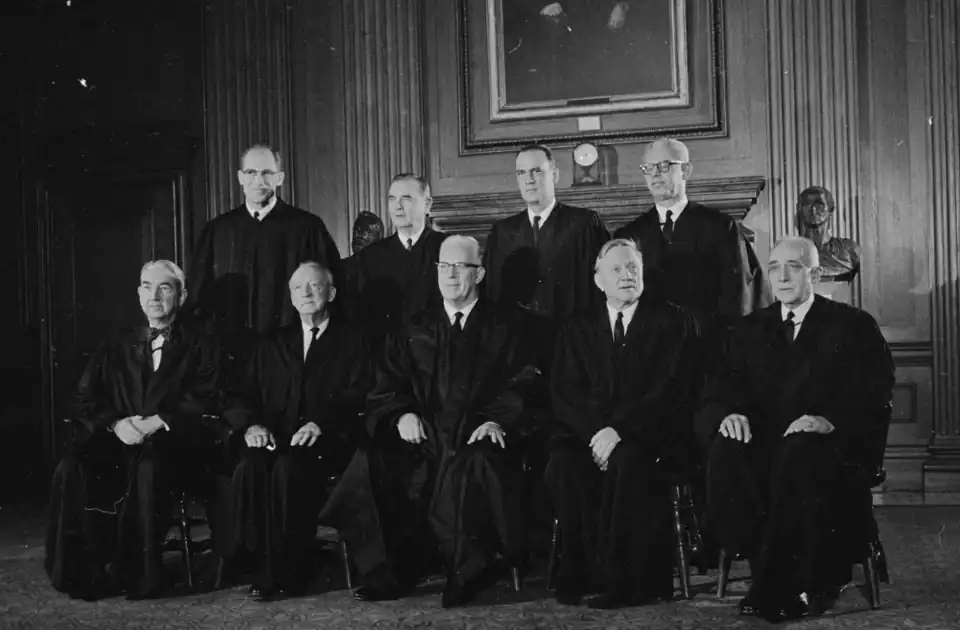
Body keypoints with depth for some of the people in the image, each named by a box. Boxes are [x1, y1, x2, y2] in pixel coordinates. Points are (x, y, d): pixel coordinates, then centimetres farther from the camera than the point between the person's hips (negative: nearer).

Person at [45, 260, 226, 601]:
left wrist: (158, 422, -16)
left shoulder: (200, 348, 12)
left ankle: (139, 575, -26)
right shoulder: (115, 346, 22)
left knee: (147, 468, -38)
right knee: (71, 468, -28)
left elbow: (204, 403, -1)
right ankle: (85, 572, -19)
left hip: (172, 444, -3)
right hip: (115, 439, 3)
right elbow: (85, 400, 12)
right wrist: (116, 423, -9)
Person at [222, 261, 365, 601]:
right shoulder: (272, 345, 25)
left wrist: (319, 423, -18)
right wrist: (254, 425, -6)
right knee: (250, 466, -30)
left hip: (326, 441, -3)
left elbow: (356, 396, -2)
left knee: (289, 467, -35)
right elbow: (251, 395, 16)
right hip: (275, 439, 4)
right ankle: (259, 565, -24)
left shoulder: (352, 341, 11)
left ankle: (288, 572, -25)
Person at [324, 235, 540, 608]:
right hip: (423, 437, 3)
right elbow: (388, 382, 15)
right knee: (371, 462, -27)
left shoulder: (505, 329, 13)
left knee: (476, 465, -38)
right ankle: (388, 574, -19)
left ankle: (467, 574, -24)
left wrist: (498, 420, -15)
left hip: (477, 438, -2)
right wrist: (403, 413, -7)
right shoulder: (414, 330, 21)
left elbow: (520, 385, 5)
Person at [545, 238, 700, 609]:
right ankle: (580, 573, -18)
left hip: (652, 436, -3)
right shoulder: (578, 329, 16)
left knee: (628, 460, -35)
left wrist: (619, 429, -18)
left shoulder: (673, 322, 6)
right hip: (590, 434, 3)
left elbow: (670, 390, -6)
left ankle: (624, 579, -25)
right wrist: (597, 433, -14)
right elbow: (565, 393, 5)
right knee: (562, 462, -28)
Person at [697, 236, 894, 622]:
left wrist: (830, 420, -24)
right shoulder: (750, 329, 18)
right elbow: (722, 391, 9)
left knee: (799, 454, -38)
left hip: (830, 441, -3)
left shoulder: (853, 326, 6)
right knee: (726, 451, -31)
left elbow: (874, 398, -5)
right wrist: (730, 414, -16)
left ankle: (779, 585, -25)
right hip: (765, 440, 3)